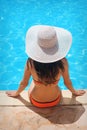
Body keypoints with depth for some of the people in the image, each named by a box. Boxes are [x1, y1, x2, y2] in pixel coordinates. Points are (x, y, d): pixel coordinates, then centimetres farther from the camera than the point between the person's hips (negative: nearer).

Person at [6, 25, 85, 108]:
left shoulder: (31, 62, -30)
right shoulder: (62, 62, -30)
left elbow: (24, 83, -13)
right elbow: (67, 82, -12)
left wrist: (16, 93, 9)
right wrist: (74, 92, 10)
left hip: (36, 102, 0)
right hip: (55, 101, 0)